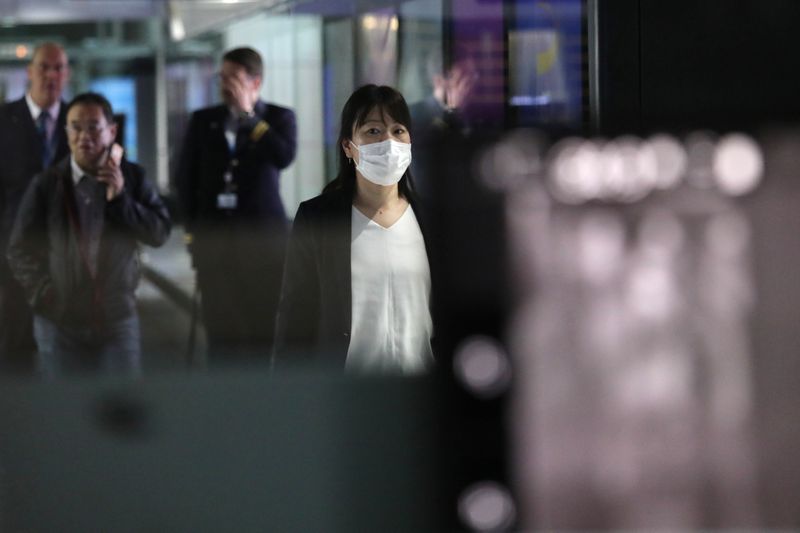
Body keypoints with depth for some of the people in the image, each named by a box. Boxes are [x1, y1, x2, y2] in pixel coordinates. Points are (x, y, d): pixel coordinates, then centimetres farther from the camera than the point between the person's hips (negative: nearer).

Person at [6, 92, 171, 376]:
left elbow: (160, 232, -2)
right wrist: (45, 296, -8)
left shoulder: (132, 178, 2)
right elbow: (20, 251, 3)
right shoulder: (46, 185, -1)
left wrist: (120, 199, -13)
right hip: (60, 321, -1)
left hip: (118, 318, 1)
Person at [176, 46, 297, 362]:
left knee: (264, 324, -3)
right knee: (220, 325, -1)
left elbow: (284, 157, -16)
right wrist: (193, 230, 7)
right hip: (215, 234, 2)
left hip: (262, 233, -2)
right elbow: (186, 178, 12)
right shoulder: (203, 120, 10)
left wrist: (248, 113, -12)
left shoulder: (279, 118, 4)